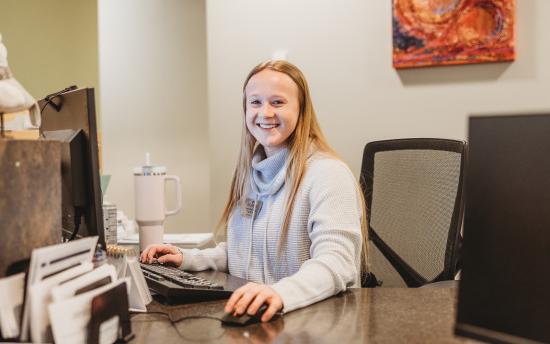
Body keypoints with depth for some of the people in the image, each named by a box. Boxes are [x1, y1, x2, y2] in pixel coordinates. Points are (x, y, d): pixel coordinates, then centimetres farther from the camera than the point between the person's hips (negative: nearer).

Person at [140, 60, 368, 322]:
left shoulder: (328, 173, -11)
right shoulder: (251, 171, 13)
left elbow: (336, 263, -22)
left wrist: (280, 293, -39)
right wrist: (188, 259, 10)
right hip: (248, 315, 7)